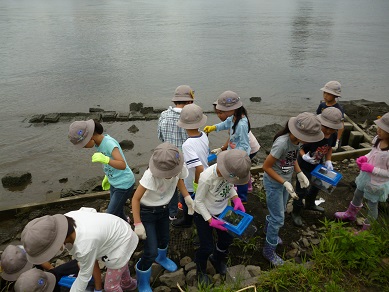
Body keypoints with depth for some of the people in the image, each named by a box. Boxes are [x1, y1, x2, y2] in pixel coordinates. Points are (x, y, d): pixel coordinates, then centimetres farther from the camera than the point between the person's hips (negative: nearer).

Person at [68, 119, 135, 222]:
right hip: (114, 183, 8)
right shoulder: (99, 143, -1)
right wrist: (107, 176, 22)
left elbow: (122, 165, -36)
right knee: (117, 212, 20)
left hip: (124, 184, -8)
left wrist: (105, 159, -51)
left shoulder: (109, 143, -26)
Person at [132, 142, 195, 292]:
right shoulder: (150, 175, -39)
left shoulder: (179, 167, -24)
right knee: (151, 251, -4)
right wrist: (138, 224, -26)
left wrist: (187, 197, -10)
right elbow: (136, 199, -26)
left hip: (164, 209, 5)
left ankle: (161, 258, 62)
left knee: (164, 238, 25)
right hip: (147, 211, -5)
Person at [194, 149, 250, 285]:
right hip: (203, 215, -6)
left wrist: (236, 199, -14)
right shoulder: (207, 178, -38)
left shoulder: (231, 172, -21)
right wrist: (210, 220, -25)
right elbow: (198, 201, -23)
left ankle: (217, 259, 52)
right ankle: (201, 271, 38)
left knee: (227, 239, 18)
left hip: (222, 211, 6)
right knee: (207, 247, 4)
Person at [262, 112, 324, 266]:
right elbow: (266, 166, -27)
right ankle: (269, 251, 24)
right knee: (278, 219, 4)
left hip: (286, 180, 8)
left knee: (279, 211, 26)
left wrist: (300, 173, -6)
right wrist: (285, 183, -29)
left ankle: (268, 229, 54)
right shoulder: (282, 143, -35)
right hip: (273, 182, -7)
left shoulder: (297, 140, -11)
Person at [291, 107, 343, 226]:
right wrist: (304, 156, -42)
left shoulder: (333, 135, -14)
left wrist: (328, 161, -6)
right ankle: (296, 213, 30)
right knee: (301, 191, 5)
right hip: (304, 167, -7)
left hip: (318, 166, 8)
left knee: (317, 185, 29)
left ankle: (310, 204, 58)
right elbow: (300, 148, -23)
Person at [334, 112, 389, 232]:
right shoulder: (378, 139, -14)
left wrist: (371, 168, -27)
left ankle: (366, 229, 38)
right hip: (366, 176, 7)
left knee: (372, 205, 15)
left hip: (377, 183, -7)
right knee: (357, 195, 28)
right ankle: (350, 214, 56)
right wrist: (364, 158, -11)